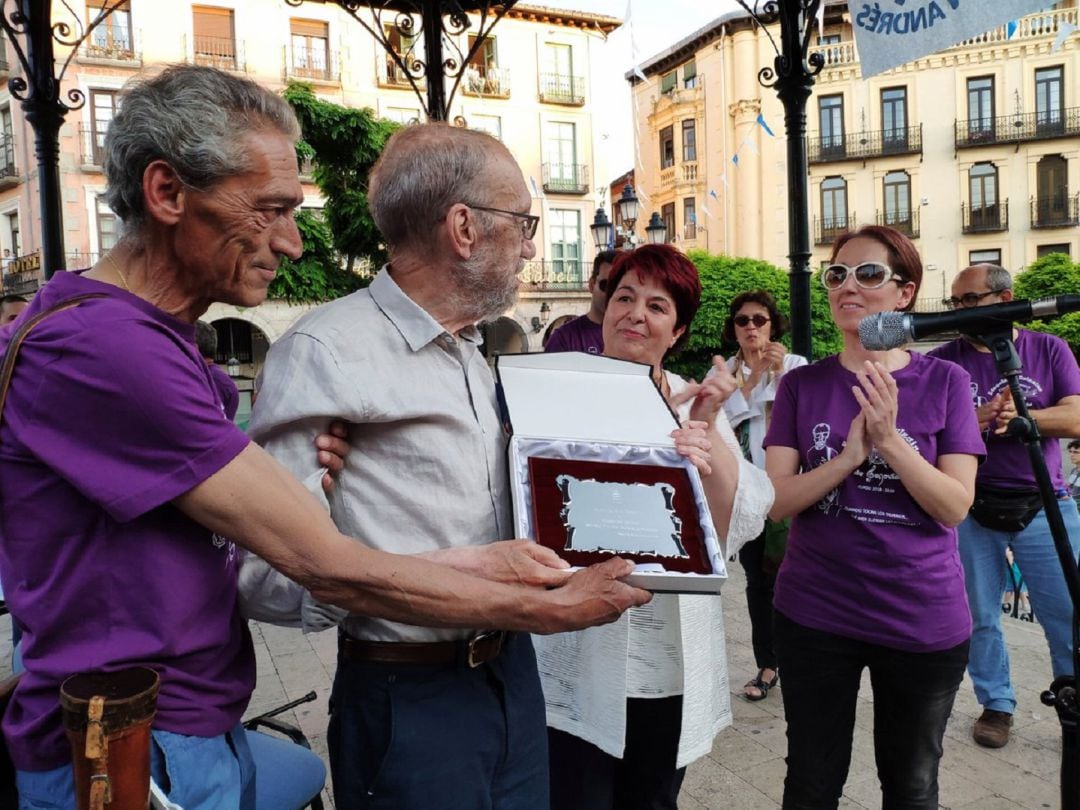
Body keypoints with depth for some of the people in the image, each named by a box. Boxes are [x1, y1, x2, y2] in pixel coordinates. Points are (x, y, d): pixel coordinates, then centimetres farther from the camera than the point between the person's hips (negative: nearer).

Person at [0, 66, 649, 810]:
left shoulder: (159, 340, 8)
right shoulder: (99, 344, -23)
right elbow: (328, 568, -24)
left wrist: (465, 561, -6)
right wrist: (546, 609, -14)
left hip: (206, 731, 9)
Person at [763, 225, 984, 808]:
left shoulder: (945, 381, -4)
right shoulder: (802, 384, -2)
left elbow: (955, 507, -11)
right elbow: (775, 500, -9)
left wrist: (889, 439, -25)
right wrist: (849, 456, -23)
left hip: (924, 622, 0)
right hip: (813, 617, 0)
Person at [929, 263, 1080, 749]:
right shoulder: (944, 361, 1)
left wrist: (1023, 415, -20)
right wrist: (972, 422, -22)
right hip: (972, 509, 0)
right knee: (980, 617, 9)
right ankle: (997, 705, 26)